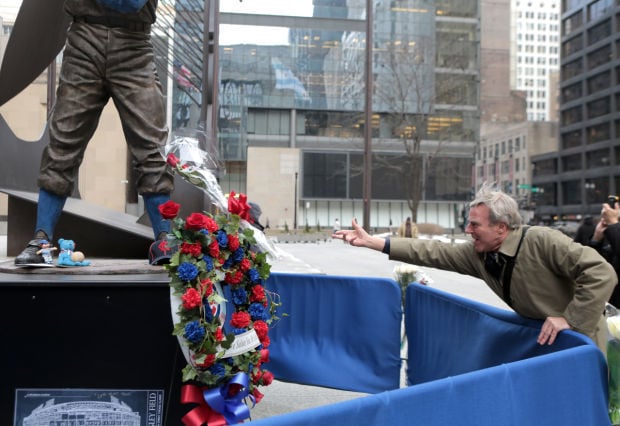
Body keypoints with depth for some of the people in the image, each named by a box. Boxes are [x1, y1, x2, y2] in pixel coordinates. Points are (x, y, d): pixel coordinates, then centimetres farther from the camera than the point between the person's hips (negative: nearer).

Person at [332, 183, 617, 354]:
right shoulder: (478, 254, -11)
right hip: (543, 339, 6)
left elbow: (602, 274, -30)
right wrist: (371, 242, -16)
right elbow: (432, 252, -12)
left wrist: (571, 318, -30)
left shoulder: (542, 242, -29)